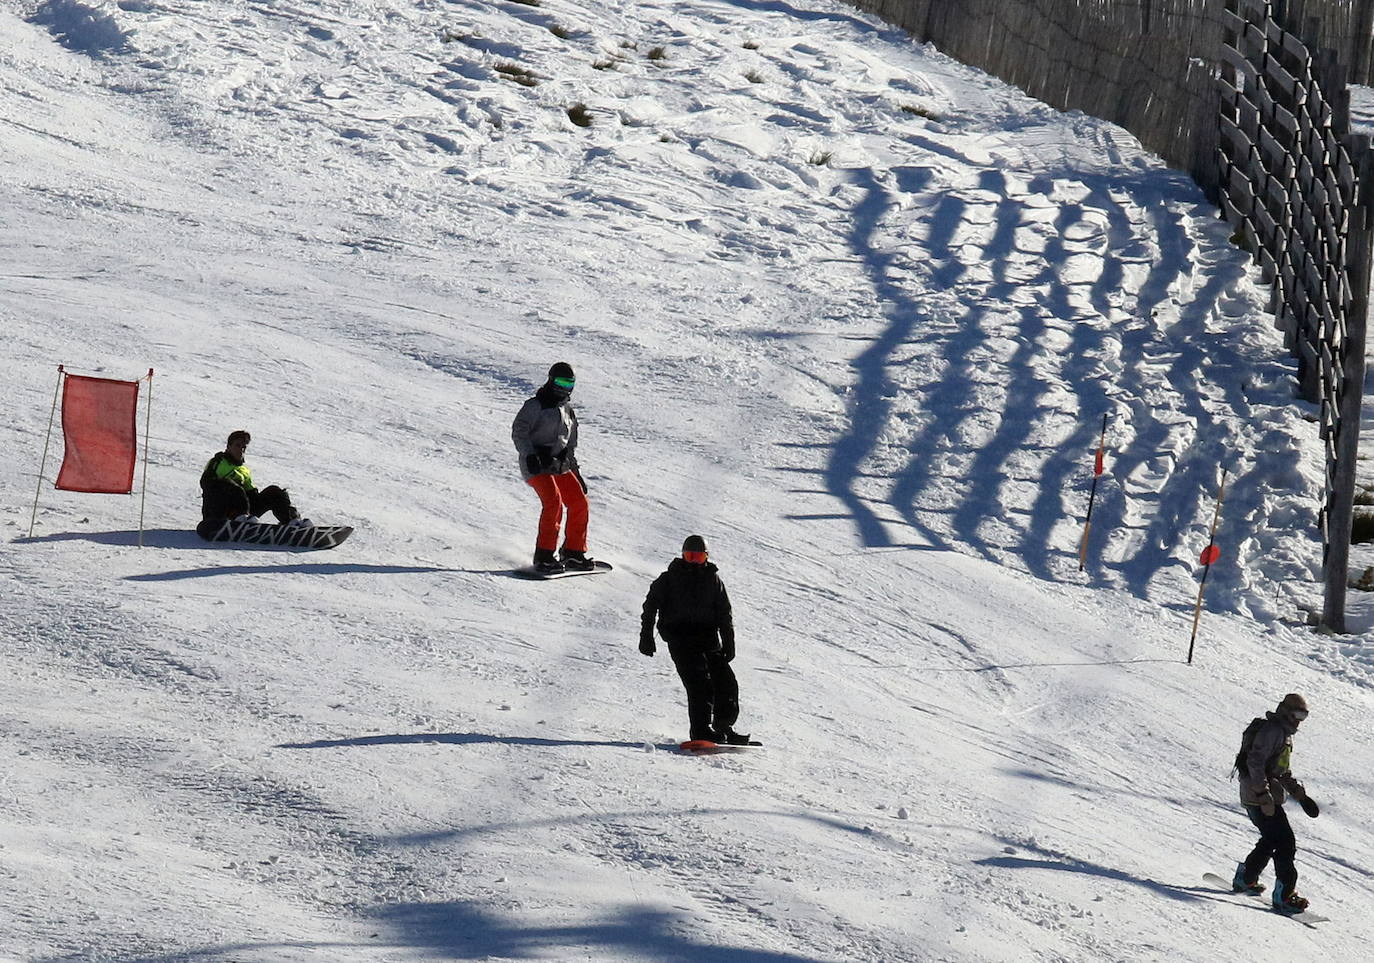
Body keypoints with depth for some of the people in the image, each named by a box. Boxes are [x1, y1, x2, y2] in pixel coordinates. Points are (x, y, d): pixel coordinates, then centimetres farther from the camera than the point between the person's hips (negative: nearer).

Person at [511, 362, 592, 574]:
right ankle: (544, 556, -25)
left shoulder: (568, 411, 21)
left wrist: (576, 473, 23)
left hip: (560, 466, 8)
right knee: (554, 501, -25)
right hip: (536, 464, -8)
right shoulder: (535, 406, -2)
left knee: (579, 503, -1)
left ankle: (573, 553, 13)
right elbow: (518, 432, -10)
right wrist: (530, 455, -24)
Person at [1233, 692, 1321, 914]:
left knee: (1271, 840, 21)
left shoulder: (1284, 735, 21)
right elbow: (1255, 762, -22)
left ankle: (1245, 879, 35)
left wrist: (1300, 795, 22)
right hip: (1259, 796, -11)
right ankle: (1284, 894, -18)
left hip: (1267, 796, 11)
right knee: (1285, 841, -14)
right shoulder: (1271, 731, -13)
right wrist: (1264, 796, -28)